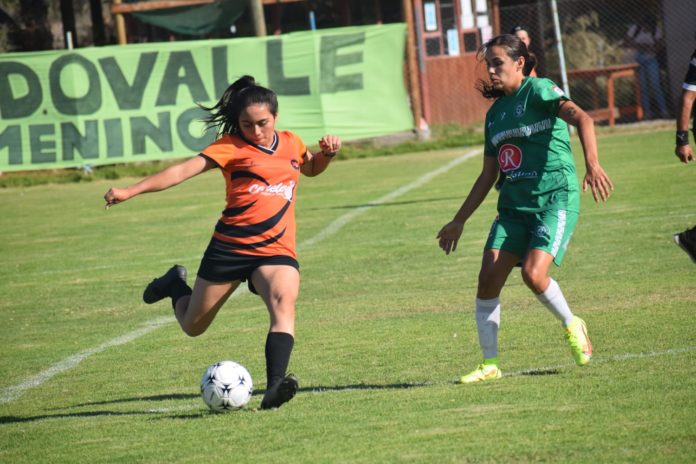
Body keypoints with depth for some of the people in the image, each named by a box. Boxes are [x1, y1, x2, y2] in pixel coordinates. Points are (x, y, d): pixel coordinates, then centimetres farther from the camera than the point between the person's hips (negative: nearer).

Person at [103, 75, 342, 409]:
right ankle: (176, 285, 46)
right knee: (193, 326, 12)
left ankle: (275, 387, -41)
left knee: (284, 302, -30)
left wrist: (327, 153, 11)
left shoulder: (290, 143, 10)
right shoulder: (232, 147, -5)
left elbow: (311, 168, 34)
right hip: (230, 245, -2)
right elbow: (184, 170, -15)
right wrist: (130, 191, -24)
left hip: (276, 249, 2)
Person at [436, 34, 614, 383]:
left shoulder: (538, 90, -5)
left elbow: (581, 118, -22)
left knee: (533, 274, -21)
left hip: (556, 199, -7)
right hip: (514, 206, 7)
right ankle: (490, 364, 4)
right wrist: (459, 221, 22)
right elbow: (487, 176, 22)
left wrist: (592, 164, -38)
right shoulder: (495, 113, 16)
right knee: (488, 279, -6)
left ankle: (572, 326, 7)